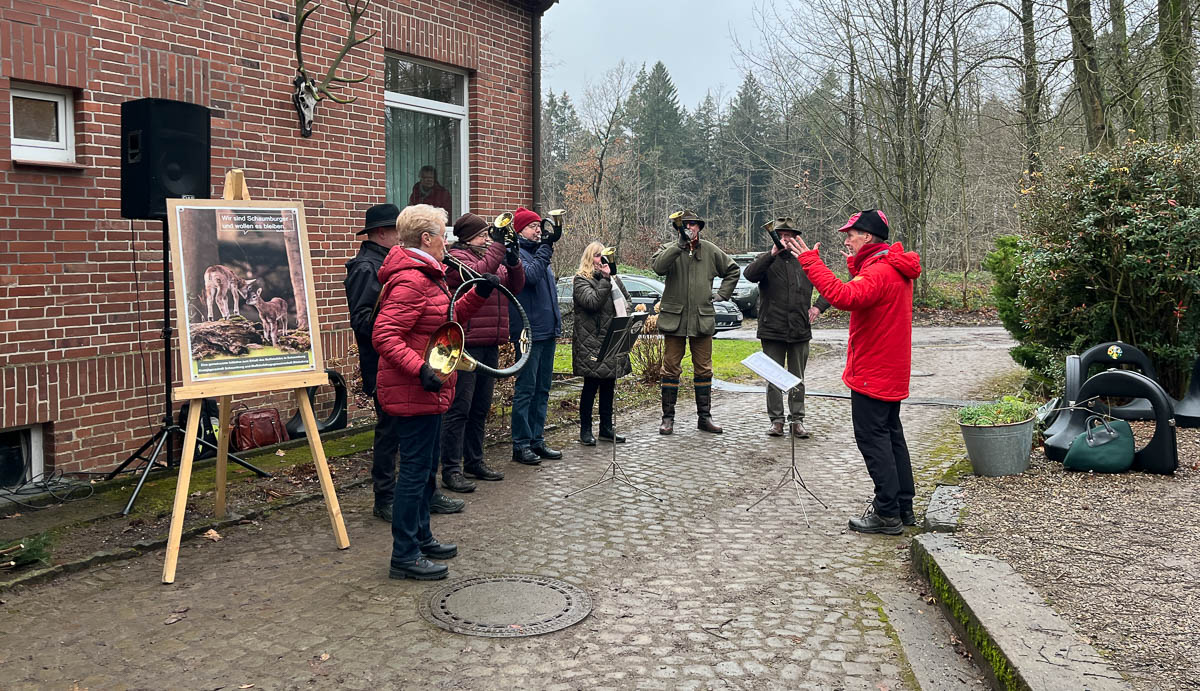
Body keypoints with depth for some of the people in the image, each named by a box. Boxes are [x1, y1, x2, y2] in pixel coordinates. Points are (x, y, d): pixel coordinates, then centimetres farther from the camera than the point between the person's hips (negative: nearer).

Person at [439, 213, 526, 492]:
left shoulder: (492, 257, 20)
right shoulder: (456, 257, -6)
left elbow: (515, 286, 15)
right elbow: (476, 273, -25)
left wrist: (513, 260, -1)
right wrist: (499, 248, -21)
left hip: (489, 346, 9)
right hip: (465, 345, -9)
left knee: (480, 409, 16)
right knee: (459, 409, -7)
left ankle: (474, 462, 27)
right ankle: (451, 470, -2)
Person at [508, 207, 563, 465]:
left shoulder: (539, 252, 19)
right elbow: (529, 275, -26)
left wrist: (556, 322, 20)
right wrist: (546, 249, -24)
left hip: (548, 330, 9)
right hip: (529, 331, -9)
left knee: (542, 389, 12)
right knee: (525, 389, -5)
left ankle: (537, 440, 20)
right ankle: (521, 444, 1)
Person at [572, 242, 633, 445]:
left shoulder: (614, 278, 16)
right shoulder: (581, 280, -4)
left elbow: (628, 299, 24)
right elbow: (592, 302, -18)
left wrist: (624, 314, 4)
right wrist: (605, 279, -17)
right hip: (591, 341, -7)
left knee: (609, 385, 11)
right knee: (591, 385, -2)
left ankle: (606, 428, 20)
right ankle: (585, 430, 7)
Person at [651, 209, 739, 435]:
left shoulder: (711, 251, 11)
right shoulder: (669, 249, 3)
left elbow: (732, 270, 24)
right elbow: (658, 267, -19)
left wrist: (722, 294, 12)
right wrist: (680, 244, -22)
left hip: (702, 319, 2)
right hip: (674, 318, -2)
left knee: (704, 370, 6)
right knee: (671, 369, 1)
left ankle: (704, 417, 15)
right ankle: (668, 418, 8)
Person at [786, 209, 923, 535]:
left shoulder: (878, 272, -21)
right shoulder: (894, 269, 11)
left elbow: (845, 297, -38)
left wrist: (810, 262, -35)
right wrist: (855, 265, 14)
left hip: (872, 374, -10)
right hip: (892, 372, 10)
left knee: (872, 438, -4)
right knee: (891, 435, 16)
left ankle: (887, 513, 1)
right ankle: (903, 507, 24)